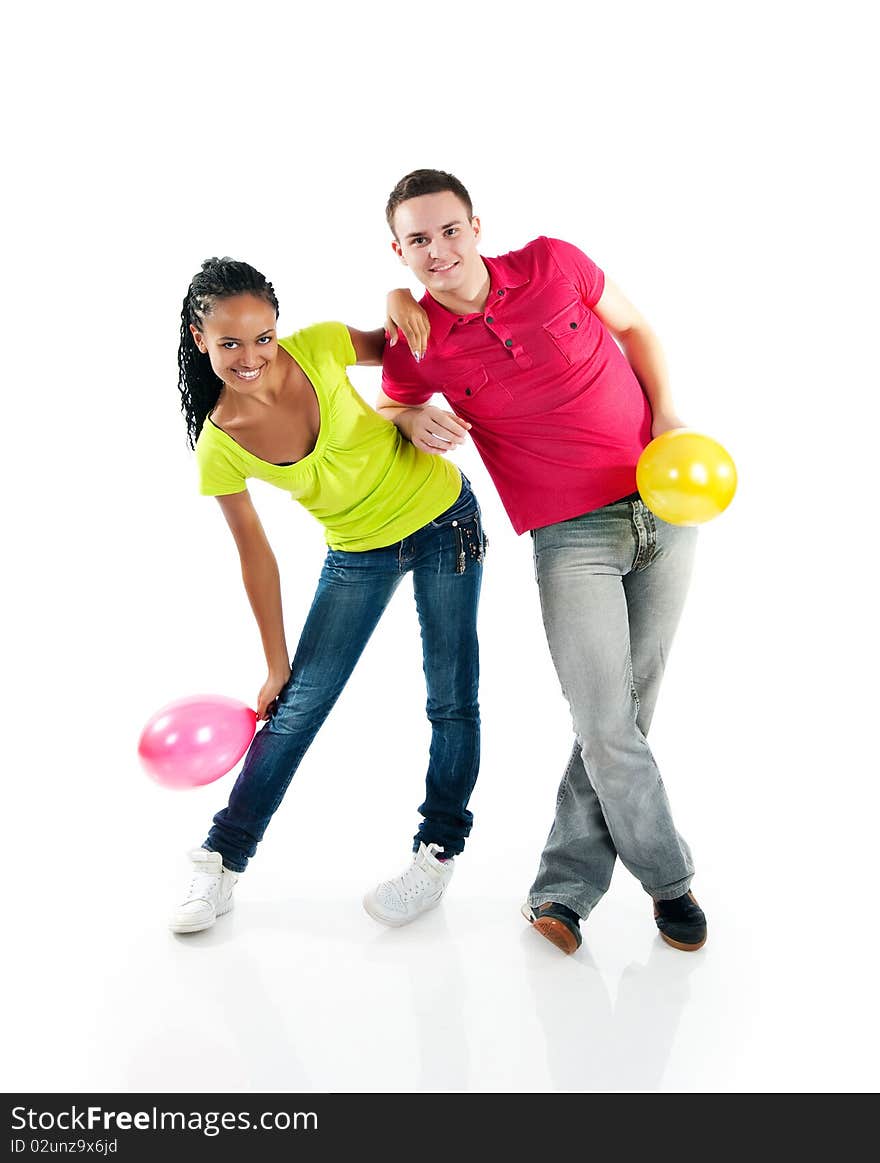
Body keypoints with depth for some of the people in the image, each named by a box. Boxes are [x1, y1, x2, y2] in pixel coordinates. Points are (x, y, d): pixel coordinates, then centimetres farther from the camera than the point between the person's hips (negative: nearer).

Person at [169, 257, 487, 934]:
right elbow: (256, 555, -6)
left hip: (444, 519, 0)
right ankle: (221, 863, 18)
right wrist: (277, 665, -1)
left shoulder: (318, 349, -18)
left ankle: (439, 851, 24)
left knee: (452, 699, 3)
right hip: (357, 552, 1)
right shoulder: (220, 446, -16)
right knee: (297, 705, 2)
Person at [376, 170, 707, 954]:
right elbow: (384, 410, 16)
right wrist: (413, 419, -8)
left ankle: (564, 887, 19)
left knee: (628, 707, 4)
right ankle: (669, 877, 19)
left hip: (666, 505, 2)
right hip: (571, 538, -2)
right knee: (605, 725, -8)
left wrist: (667, 415, -1)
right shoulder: (416, 346, -5)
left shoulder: (552, 265, -4)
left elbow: (633, 327, 13)